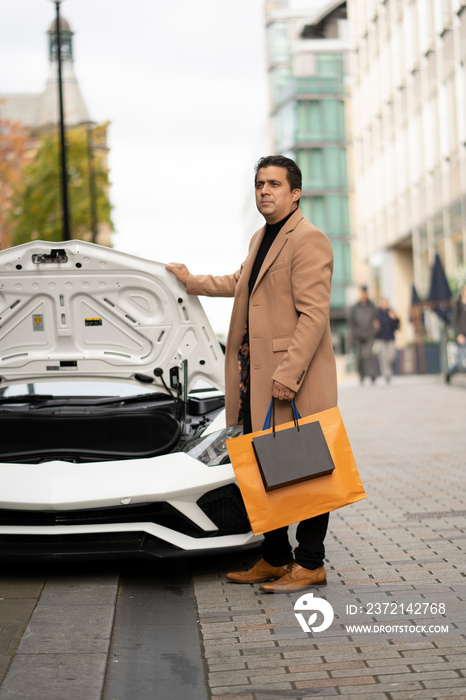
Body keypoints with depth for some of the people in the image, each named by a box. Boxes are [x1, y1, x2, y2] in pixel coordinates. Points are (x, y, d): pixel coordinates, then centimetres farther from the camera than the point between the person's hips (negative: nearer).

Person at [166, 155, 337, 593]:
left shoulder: (308, 240, -12)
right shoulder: (259, 240, 19)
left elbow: (313, 315, -19)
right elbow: (240, 282, 39)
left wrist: (288, 375, -24)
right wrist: (194, 283, 49)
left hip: (295, 382, -10)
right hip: (255, 377, 10)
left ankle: (309, 565, 6)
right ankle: (274, 559, 24)